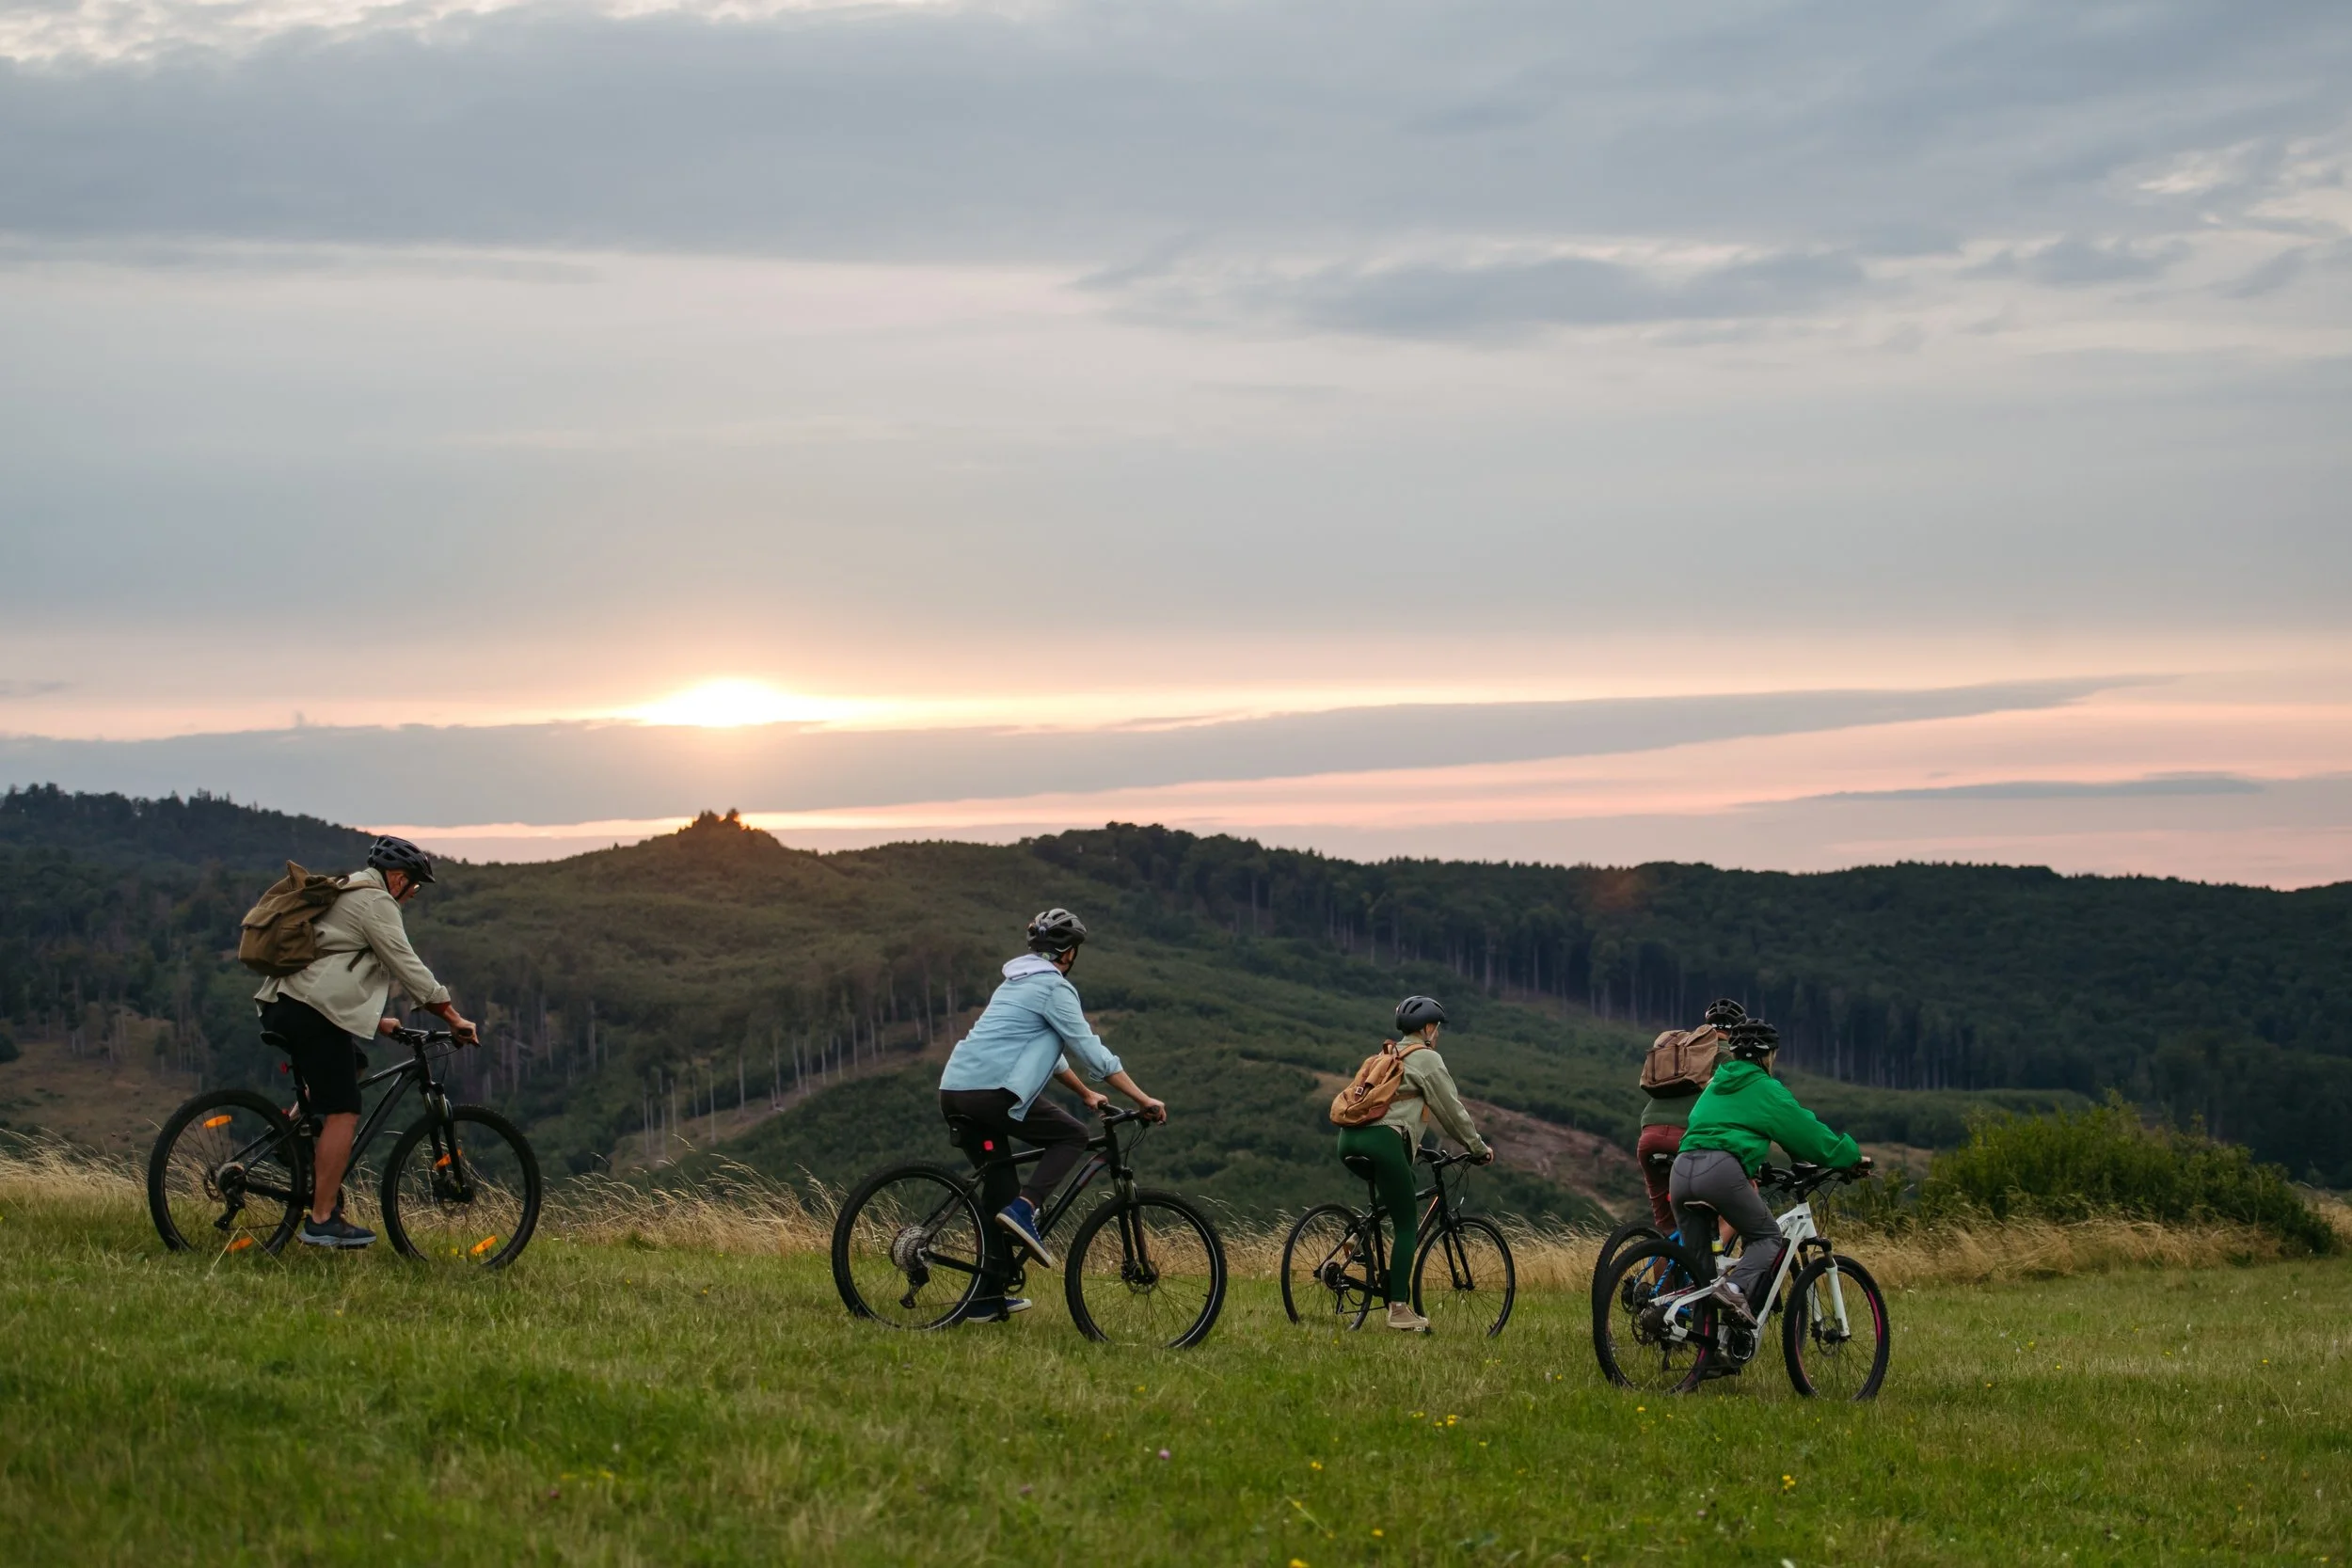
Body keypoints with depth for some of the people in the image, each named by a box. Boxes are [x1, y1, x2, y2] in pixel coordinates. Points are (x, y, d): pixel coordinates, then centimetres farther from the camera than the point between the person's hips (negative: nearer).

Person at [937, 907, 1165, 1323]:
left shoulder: (1019, 981, 25)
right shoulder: (1054, 987, -4)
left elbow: (1047, 1050, 34)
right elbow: (1091, 1051, -7)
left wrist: (1086, 1093, 37)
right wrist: (1143, 1099, -3)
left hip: (953, 1093, 9)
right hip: (991, 1093, -9)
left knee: (999, 1191, 14)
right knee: (1073, 1135, 5)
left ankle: (987, 1299, 14)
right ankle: (1024, 1209, -12)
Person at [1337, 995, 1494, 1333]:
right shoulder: (1427, 1058, 5)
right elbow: (1452, 1110, 7)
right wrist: (1478, 1147, 18)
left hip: (1349, 1138, 8)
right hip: (1382, 1139, -8)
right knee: (1408, 1226, -3)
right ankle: (1399, 1309, -9)